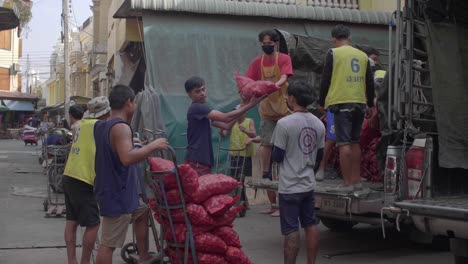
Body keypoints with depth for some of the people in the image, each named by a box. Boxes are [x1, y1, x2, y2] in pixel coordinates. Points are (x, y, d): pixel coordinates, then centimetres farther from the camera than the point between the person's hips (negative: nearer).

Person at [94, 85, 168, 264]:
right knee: (109, 244, -6)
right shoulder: (121, 127, -20)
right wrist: (153, 145, -23)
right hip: (117, 194, -11)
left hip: (112, 190, 11)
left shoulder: (101, 126, 11)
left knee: (142, 212, 29)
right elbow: (127, 158, -33)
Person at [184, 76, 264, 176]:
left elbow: (226, 125, 13)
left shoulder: (203, 110, 19)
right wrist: (250, 104, -17)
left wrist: (243, 106, 5)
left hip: (204, 160, 10)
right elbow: (226, 118, -19)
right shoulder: (196, 108, -11)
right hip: (196, 161, -10)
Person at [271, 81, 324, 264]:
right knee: (311, 225, 13)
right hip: (309, 184, 6)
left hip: (290, 187, -6)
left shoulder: (284, 124, -16)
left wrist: (273, 155, 9)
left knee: (291, 230, -3)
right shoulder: (319, 124, 4)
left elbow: (277, 157, -13)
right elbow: (319, 156, 12)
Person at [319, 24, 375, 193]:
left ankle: (347, 184, -9)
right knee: (355, 143, 14)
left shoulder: (333, 53, -2)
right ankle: (356, 181, 16)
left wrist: (322, 102, 8)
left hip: (341, 103, -6)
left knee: (344, 144, -6)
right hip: (359, 104, 6)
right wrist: (370, 105, 24)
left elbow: (325, 80, -2)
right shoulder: (362, 55, 13)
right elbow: (370, 82, 15)